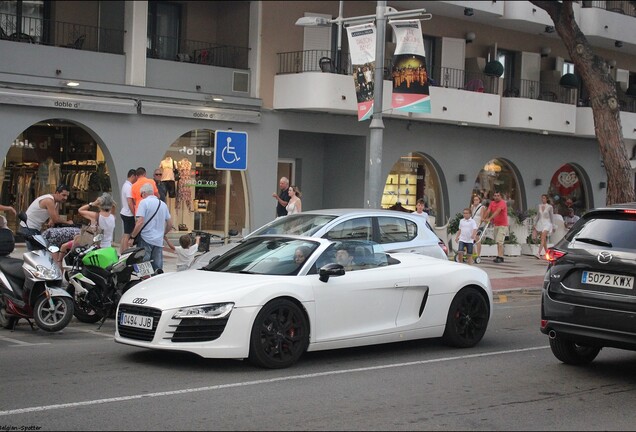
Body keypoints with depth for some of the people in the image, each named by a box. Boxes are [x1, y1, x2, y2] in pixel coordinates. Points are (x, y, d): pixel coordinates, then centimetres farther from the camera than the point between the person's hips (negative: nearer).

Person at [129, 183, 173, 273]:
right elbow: (170, 224, 18)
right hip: (159, 241, 6)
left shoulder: (144, 202, -5)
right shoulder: (163, 204, 14)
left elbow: (140, 222, -15)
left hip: (146, 239, -5)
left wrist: (132, 237, -7)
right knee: (158, 268, 9)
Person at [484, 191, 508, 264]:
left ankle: (499, 257, -20)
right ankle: (500, 257, 15)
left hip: (503, 225, -7)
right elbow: (488, 211, -4)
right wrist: (486, 219, -21)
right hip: (496, 224, 7)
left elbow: (497, 212, -27)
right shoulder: (492, 203, 8)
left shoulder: (502, 203, -14)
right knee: (497, 242, 9)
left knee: (499, 241, -16)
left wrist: (490, 219, -37)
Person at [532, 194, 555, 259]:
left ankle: (538, 254, -32)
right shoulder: (539, 206, 8)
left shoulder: (550, 207, -4)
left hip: (547, 224, -5)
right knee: (544, 241, 11)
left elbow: (552, 217, -1)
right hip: (540, 224, 5)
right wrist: (534, 225, 12)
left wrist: (553, 227, -1)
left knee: (543, 239, -20)